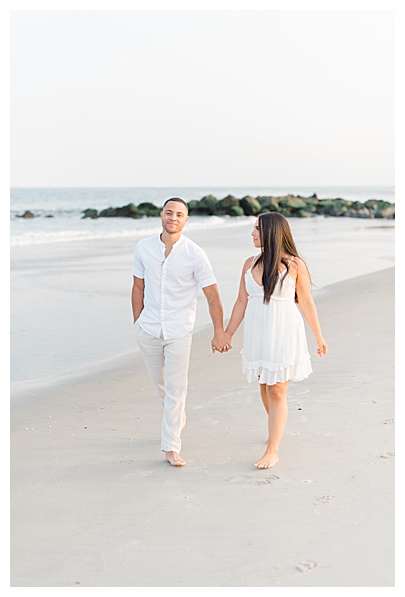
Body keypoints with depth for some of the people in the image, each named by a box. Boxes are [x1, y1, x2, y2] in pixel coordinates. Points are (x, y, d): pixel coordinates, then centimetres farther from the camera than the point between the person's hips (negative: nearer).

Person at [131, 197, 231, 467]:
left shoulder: (195, 254, -11)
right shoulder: (144, 247, -2)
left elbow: (212, 295, -9)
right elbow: (138, 287, 8)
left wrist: (219, 331, -16)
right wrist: (137, 323, 9)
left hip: (179, 331, -3)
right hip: (148, 330, 3)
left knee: (176, 388, -3)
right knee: (160, 383, 17)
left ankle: (171, 446, 6)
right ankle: (178, 421, 43)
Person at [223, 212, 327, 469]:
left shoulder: (294, 264, -7)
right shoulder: (250, 264, 6)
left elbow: (306, 302, -1)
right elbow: (242, 301, 11)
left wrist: (319, 337, 5)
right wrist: (228, 334, 11)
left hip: (283, 334, -5)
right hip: (257, 334, 5)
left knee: (277, 392, -5)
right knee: (265, 387, 16)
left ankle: (273, 451, 0)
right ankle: (277, 428, 41)